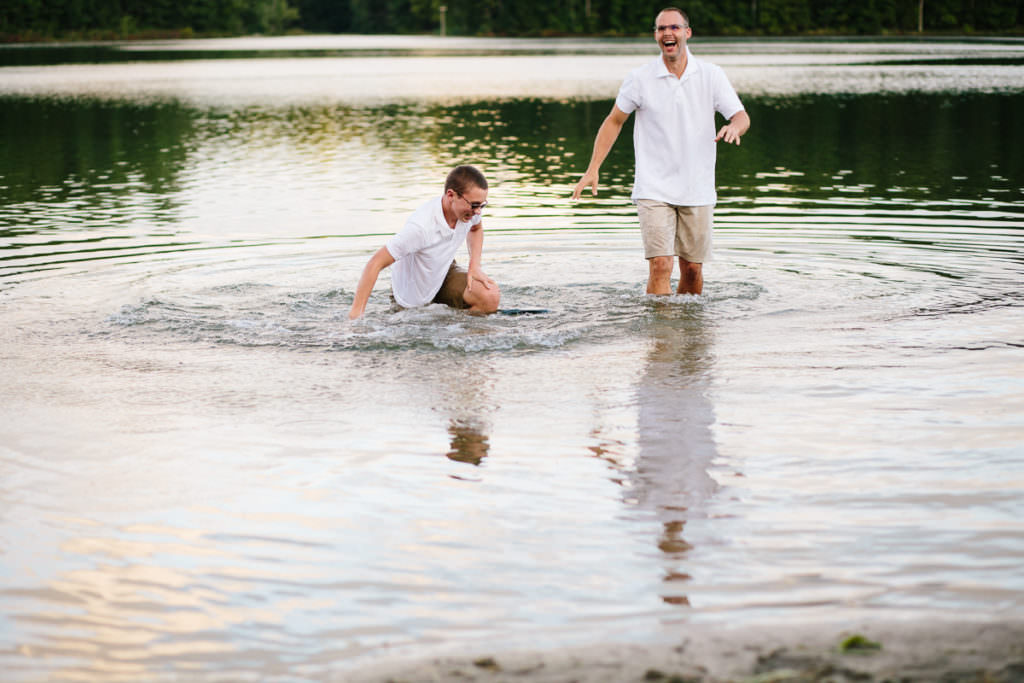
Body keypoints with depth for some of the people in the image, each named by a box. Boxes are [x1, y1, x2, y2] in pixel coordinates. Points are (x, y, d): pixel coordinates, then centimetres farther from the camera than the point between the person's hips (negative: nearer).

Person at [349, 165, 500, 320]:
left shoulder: (469, 208, -17)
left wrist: (475, 266, -5)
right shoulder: (421, 226, -39)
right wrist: (355, 314, -38)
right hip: (413, 297, -5)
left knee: (491, 298, -17)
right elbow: (376, 263, -35)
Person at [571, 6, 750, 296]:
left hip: (697, 192, 2)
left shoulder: (711, 75, 0)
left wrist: (734, 127, -28)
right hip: (654, 191, -2)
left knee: (692, 269, 8)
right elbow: (614, 121, 8)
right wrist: (592, 169, 1)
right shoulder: (640, 79, -3)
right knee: (660, 266, -15)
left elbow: (742, 117, -2)